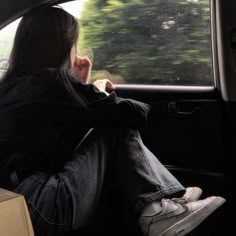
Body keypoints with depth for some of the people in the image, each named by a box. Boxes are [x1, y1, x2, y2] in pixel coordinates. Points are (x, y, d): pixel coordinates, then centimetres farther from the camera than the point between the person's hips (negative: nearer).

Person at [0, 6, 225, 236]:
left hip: (20, 202, 9)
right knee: (118, 130, -3)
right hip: (42, 207, -9)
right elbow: (135, 114, -7)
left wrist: (80, 85, 18)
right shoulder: (51, 82, -12)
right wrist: (100, 94, 12)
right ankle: (156, 209, -2)